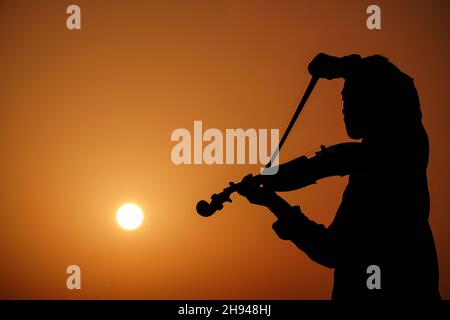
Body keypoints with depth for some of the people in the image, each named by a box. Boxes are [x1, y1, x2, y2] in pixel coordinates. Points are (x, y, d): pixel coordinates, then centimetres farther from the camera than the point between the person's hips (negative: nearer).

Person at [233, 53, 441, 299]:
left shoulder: (373, 169, -26)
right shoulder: (411, 143, -4)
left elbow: (332, 253, -21)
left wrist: (272, 203, -18)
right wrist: (344, 66, 8)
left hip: (384, 289, -7)